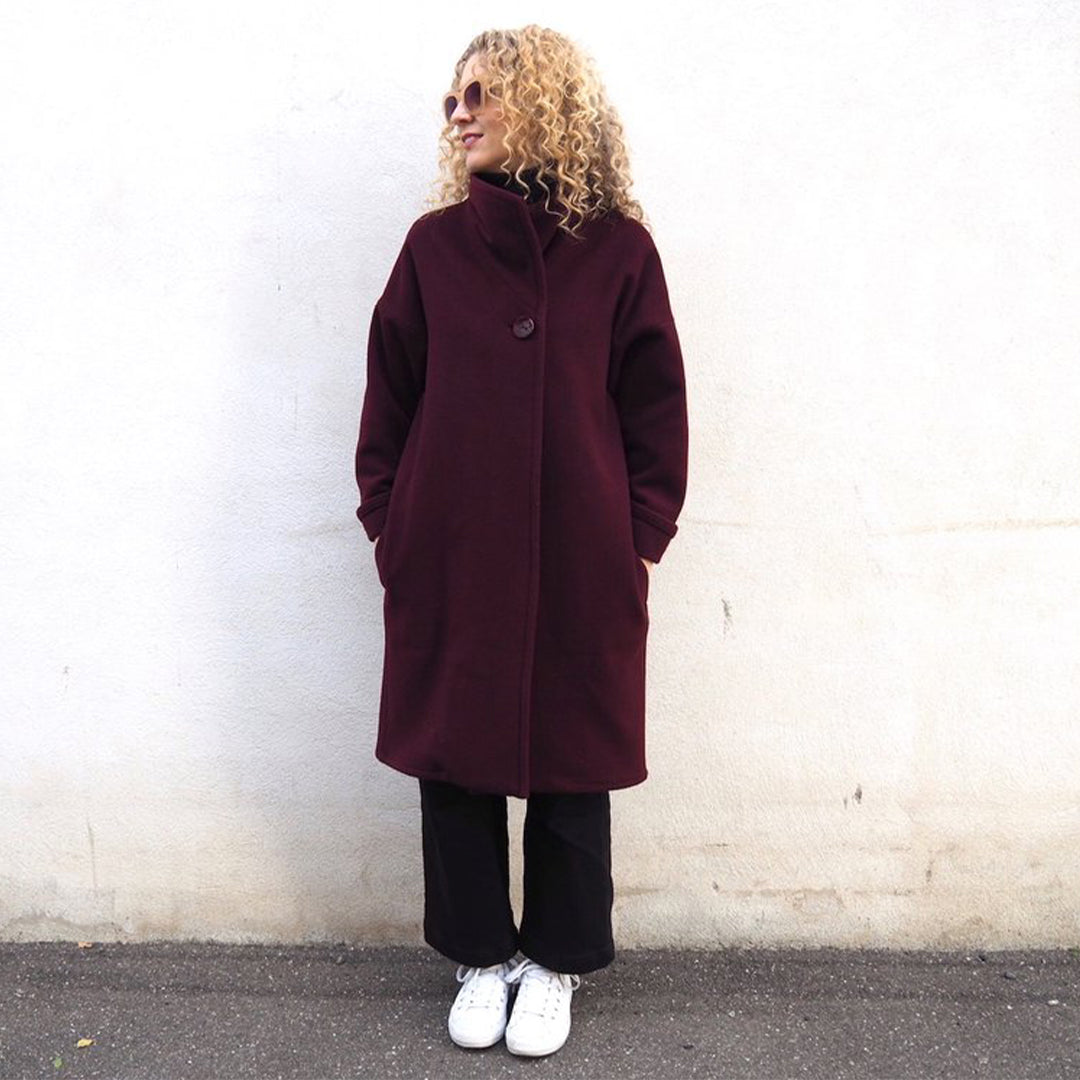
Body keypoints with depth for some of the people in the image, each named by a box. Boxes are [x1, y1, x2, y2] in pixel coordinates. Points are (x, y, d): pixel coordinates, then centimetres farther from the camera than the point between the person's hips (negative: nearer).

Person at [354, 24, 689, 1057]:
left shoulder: (617, 248, 1)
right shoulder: (434, 245, 5)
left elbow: (655, 407, 2)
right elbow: (389, 398, 7)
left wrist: (644, 538, -2)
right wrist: (387, 525, 2)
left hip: (580, 562, -1)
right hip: (449, 556, 2)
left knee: (572, 759, 8)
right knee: (452, 754, 9)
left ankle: (554, 959, 30)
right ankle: (480, 955, 31)